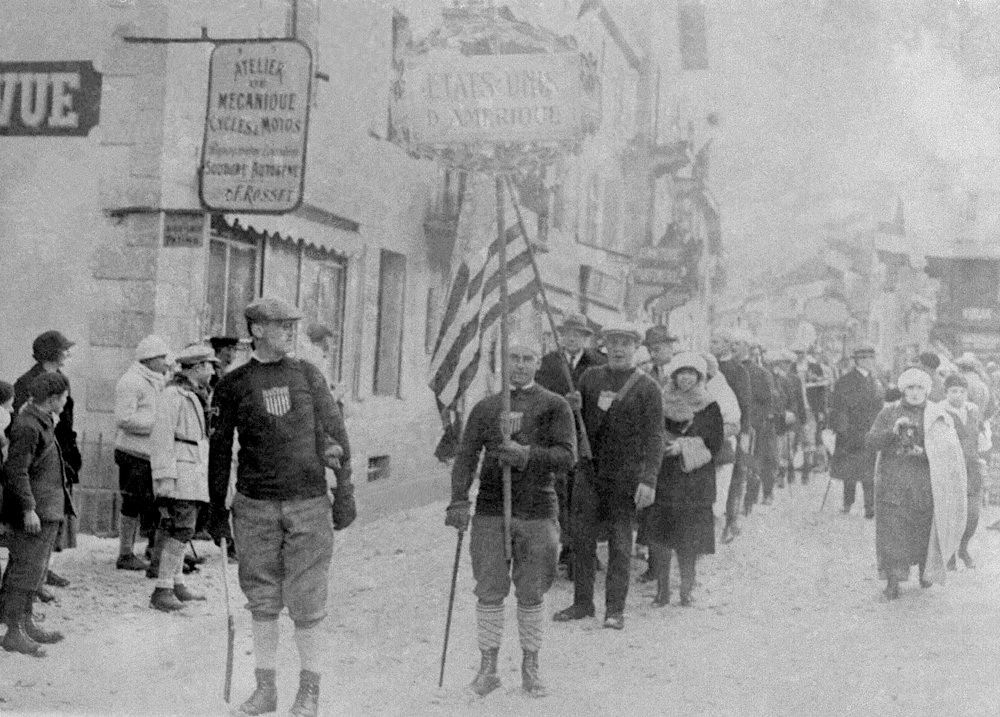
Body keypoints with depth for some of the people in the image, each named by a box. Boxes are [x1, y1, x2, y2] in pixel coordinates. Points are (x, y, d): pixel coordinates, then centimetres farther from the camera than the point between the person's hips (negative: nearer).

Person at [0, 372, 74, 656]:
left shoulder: (43, 421, 13)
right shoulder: (27, 426, -17)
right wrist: (28, 509, -22)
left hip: (48, 509, 10)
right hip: (35, 513, -10)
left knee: (35, 569, 17)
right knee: (26, 569, -5)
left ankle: (26, 623, 27)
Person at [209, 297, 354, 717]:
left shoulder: (308, 375, 6)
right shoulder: (233, 384, 3)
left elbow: (335, 434, 8)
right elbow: (220, 448, 8)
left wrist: (344, 492, 4)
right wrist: (216, 507, 7)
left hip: (308, 502, 0)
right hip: (255, 507, 0)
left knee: (306, 602, 1)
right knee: (263, 599, 8)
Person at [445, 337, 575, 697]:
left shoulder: (555, 406, 5)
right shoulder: (485, 407, 11)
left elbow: (568, 457, -5)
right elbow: (466, 456, 5)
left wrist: (528, 454, -21)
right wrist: (459, 500, -9)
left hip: (538, 514, -1)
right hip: (490, 512, 1)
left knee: (531, 593, 4)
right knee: (489, 591, 0)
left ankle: (530, 666, 17)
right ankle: (488, 665, 11)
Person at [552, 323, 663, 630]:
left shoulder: (647, 387, -3)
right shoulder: (590, 378, 8)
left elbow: (653, 437, -7)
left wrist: (648, 480, -15)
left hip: (625, 476, -3)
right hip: (589, 471, 3)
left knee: (620, 543, 2)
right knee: (582, 539, 5)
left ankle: (615, 609, 10)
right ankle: (582, 603, 17)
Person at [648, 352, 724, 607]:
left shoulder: (709, 408, 3)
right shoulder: (661, 404, 8)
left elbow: (714, 445, -3)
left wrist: (683, 447, -13)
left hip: (696, 483, -1)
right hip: (662, 479, 2)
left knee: (689, 541, -1)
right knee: (659, 537, -3)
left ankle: (686, 590, 12)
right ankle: (662, 590, 8)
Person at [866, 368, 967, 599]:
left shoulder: (938, 416, 7)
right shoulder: (888, 414, 8)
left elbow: (949, 449, 1)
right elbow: (870, 443, -1)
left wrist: (924, 453, -16)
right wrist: (893, 430, -17)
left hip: (926, 484, 0)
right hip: (894, 484, 0)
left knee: (926, 528, 6)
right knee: (893, 531, -6)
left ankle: (926, 571, 31)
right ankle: (893, 582, -2)